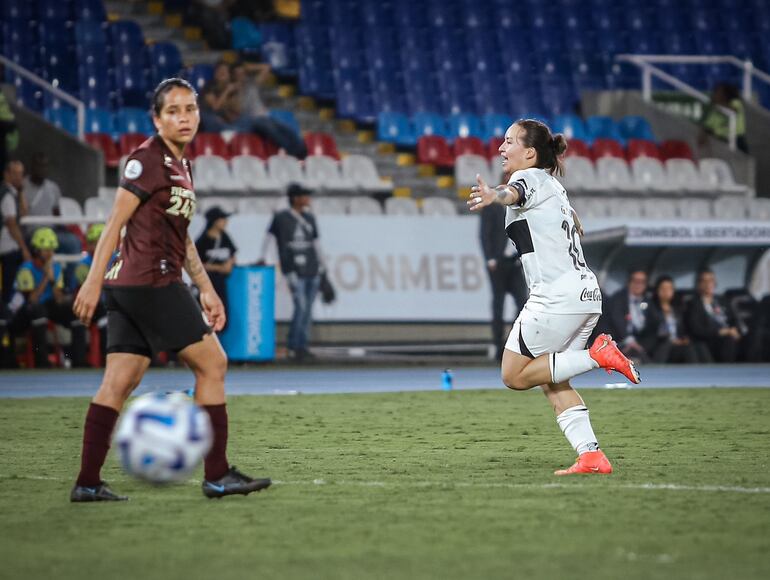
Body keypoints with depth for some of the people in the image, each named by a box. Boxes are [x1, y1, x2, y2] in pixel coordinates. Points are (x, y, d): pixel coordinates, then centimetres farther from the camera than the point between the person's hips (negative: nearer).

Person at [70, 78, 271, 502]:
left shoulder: (181, 166, 19)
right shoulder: (147, 159, -9)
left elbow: (181, 237, 25)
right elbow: (116, 221, -14)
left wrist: (206, 289, 23)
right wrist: (93, 281, -18)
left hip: (129, 289, 9)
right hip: (152, 285, -9)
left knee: (118, 384, 5)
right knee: (212, 363, -3)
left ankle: (87, 483, 3)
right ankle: (217, 475, 1)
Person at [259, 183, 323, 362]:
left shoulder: (309, 218, 14)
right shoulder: (281, 218, -2)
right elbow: (270, 236, 2)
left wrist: (321, 264, 19)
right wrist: (263, 257, -4)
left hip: (312, 270, 6)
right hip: (294, 271, -6)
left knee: (308, 309, 6)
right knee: (301, 305, -14)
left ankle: (302, 346, 15)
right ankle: (293, 347, -5)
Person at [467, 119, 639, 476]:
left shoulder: (531, 177, -7)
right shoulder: (552, 186, 21)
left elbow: (514, 192, -33)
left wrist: (493, 196, -53)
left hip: (557, 296, -10)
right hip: (585, 292, 10)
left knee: (515, 375, 0)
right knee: (551, 383, 13)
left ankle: (598, 355, -9)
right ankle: (591, 456, 2)